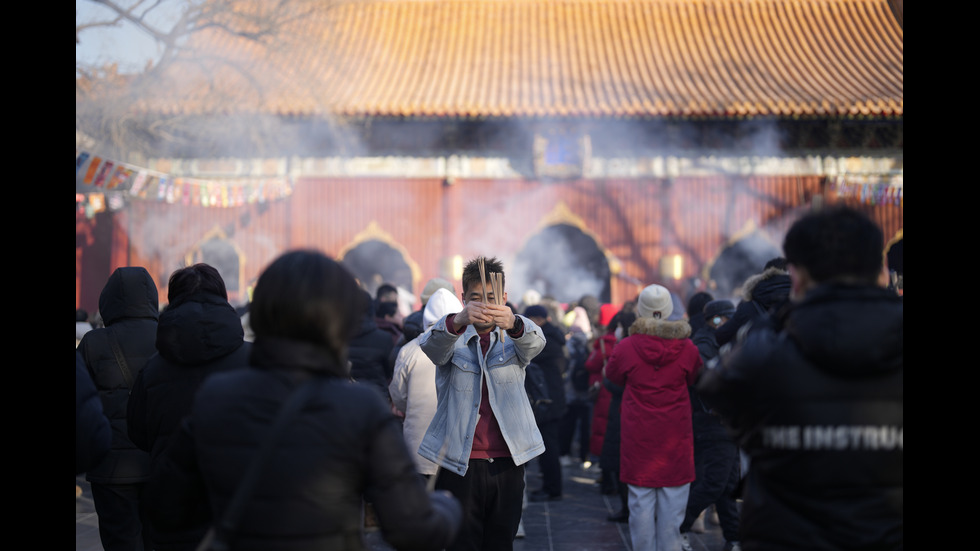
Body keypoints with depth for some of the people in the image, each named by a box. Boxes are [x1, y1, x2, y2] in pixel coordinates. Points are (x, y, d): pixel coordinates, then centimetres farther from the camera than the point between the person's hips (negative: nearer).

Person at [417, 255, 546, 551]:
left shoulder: (515, 337, 7)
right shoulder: (453, 338, 4)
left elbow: (535, 341, -16)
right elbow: (431, 345, -19)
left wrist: (513, 323, -41)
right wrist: (458, 321, -42)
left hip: (507, 462, 2)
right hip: (460, 463, -1)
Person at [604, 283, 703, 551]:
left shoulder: (627, 347, -7)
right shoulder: (686, 348, -5)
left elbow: (612, 374, 12)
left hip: (638, 437, 0)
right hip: (675, 438, 0)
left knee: (641, 501, 5)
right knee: (673, 503, 4)